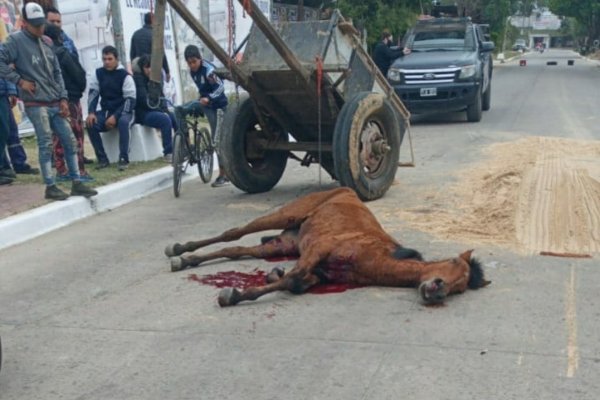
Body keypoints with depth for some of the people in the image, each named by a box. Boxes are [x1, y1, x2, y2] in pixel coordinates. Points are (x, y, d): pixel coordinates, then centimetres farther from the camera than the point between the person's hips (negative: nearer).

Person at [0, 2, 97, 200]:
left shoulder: (45, 43, 15)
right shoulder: (16, 40, -5)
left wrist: (63, 98, 7)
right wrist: (19, 80, -13)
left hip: (55, 104, 7)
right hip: (36, 104, -6)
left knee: (70, 141, 5)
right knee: (46, 144, -6)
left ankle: (76, 183, 12)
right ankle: (50, 187, 3)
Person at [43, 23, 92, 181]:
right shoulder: (63, 54, -13)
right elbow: (78, 75, -10)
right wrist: (81, 89, 8)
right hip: (70, 99, -6)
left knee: (58, 137, 10)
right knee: (76, 135, -1)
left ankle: (61, 171, 13)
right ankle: (79, 171, -3)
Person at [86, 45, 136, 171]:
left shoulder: (125, 75, -10)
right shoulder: (98, 73, 3)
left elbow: (130, 100, -13)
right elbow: (93, 93, 2)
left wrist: (115, 116, -23)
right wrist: (91, 112, -16)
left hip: (123, 112, -4)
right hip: (105, 111, 4)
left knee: (123, 122, -37)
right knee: (90, 123, -23)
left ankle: (123, 158, -29)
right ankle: (102, 158, -12)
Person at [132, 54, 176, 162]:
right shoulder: (137, 78, -9)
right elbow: (144, 101, -17)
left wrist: (164, 110, -5)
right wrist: (162, 111, -15)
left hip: (156, 110, 8)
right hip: (142, 113, -8)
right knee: (165, 120, -31)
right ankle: (168, 153, -28)